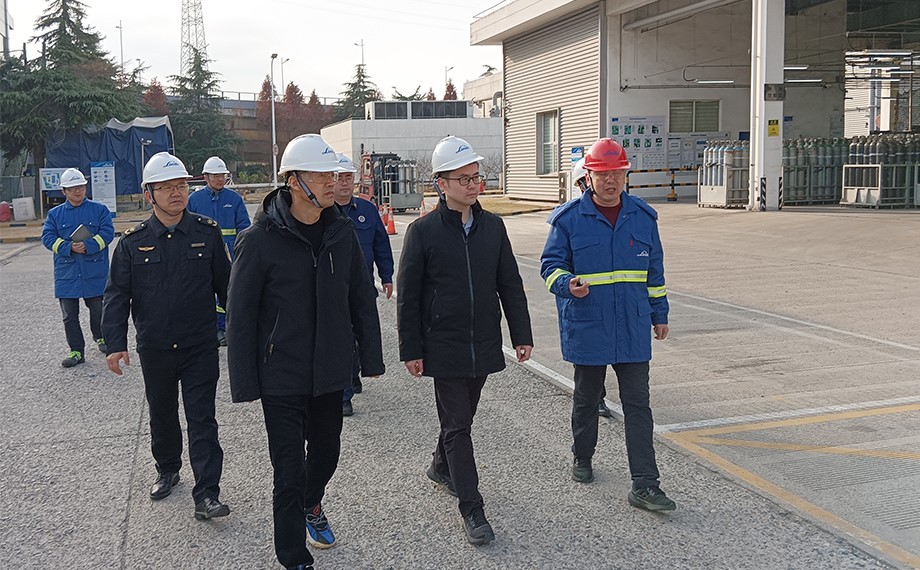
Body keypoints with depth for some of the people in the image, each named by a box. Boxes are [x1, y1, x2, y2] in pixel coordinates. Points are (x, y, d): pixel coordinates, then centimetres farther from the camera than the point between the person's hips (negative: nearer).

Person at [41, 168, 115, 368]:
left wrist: (88, 245, -20)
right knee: (70, 316, 3)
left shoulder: (99, 209, 2)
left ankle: (100, 338, 36)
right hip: (67, 274, 2)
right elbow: (47, 237, -1)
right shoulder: (54, 214, 8)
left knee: (98, 310, 11)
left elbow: (107, 232, -8)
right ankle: (77, 351, 11)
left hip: (95, 273, -2)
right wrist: (69, 248, -16)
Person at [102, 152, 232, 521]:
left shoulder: (207, 233, -3)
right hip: (154, 348, 2)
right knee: (162, 415, 19)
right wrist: (116, 344, -7)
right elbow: (117, 294, 0)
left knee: (202, 420, -3)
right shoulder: (134, 241, -1)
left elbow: (226, 285, 4)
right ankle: (167, 470, 42)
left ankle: (207, 495, -1)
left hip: (200, 346, -2)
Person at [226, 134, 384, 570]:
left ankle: (311, 504, 52)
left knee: (326, 450, 21)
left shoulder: (342, 233, 0)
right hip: (282, 377, -5)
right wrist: (244, 382, -10)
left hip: (331, 372, 5)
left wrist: (371, 357, 7)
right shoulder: (259, 240, -14)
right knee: (289, 469, 2)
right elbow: (240, 315, -10)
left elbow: (362, 299, 7)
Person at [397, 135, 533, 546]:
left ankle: (441, 467, 45)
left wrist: (522, 334, 6)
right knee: (457, 426, -1)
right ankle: (471, 509, 7)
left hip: (484, 346, 5)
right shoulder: (423, 231, -8)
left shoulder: (492, 226, 5)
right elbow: (408, 296, -6)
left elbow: (510, 285, 9)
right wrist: (410, 351, -7)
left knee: (462, 416, 19)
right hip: (444, 347, -5)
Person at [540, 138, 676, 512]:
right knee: (586, 399, 16)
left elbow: (654, 271, 13)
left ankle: (644, 485, 3)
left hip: (633, 329, 2)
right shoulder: (568, 218, -6)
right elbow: (551, 264, -3)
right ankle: (582, 459, 38)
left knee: (638, 405, 0)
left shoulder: (643, 217, 5)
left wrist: (659, 314, 15)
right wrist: (567, 284, -24)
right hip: (586, 327, -2)